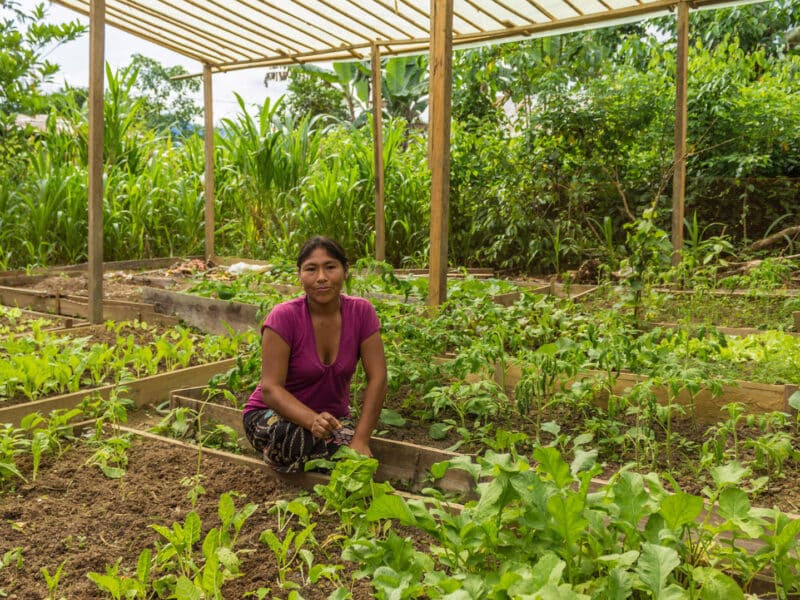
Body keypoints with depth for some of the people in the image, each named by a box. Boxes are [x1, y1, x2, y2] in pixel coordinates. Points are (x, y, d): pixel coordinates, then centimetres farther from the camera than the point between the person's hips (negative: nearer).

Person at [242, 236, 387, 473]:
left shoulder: (361, 312, -11)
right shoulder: (283, 317, -20)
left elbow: (377, 378, -12)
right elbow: (271, 388, -22)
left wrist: (361, 439, -22)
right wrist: (313, 421, -40)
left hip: (332, 415, 3)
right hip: (274, 413, -3)